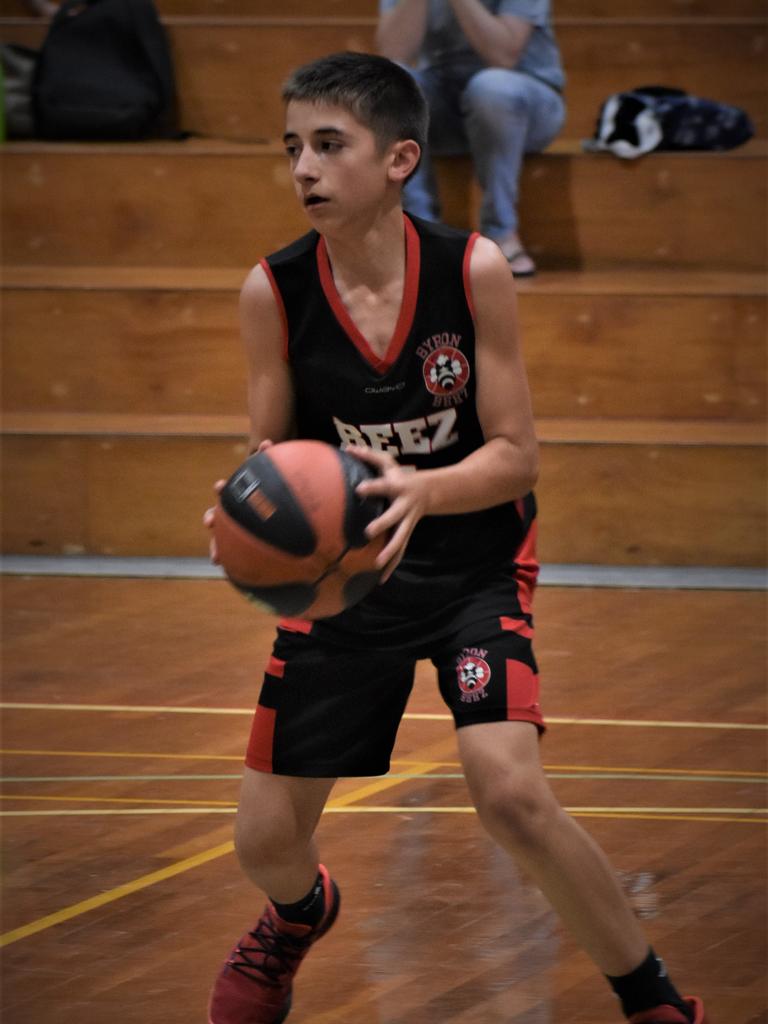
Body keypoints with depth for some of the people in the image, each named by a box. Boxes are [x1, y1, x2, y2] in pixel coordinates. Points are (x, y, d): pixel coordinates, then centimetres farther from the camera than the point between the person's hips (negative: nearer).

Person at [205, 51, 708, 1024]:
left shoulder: (472, 269, -19)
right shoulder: (273, 292, -15)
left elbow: (515, 453, -16)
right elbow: (271, 454, -5)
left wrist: (421, 490, -36)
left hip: (475, 562, -2)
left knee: (511, 794, -24)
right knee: (266, 838, 5)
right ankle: (299, 914, 46)